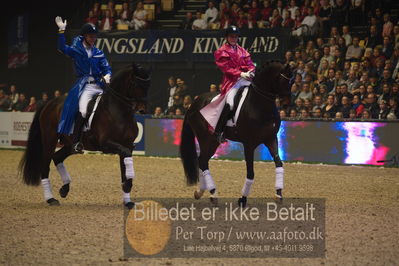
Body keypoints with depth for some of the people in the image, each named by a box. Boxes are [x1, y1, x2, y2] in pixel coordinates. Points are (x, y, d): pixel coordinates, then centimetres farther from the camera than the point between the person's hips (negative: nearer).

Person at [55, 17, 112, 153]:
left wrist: (107, 76, -12)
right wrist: (61, 31, -23)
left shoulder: (98, 53, 14)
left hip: (99, 85, 5)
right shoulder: (76, 50, 4)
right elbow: (62, 48, -13)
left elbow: (106, 68, 12)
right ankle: (75, 142, -22)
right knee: (83, 111, -25)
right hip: (84, 85, -5)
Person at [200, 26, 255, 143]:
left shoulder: (242, 51, 23)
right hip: (231, 81, -6)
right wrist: (241, 74, -20)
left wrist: (251, 71, -10)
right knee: (229, 103, -27)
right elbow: (226, 68, -6)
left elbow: (249, 63, 15)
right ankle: (218, 131, -21)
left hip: (244, 79, 6)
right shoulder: (221, 52, 6)